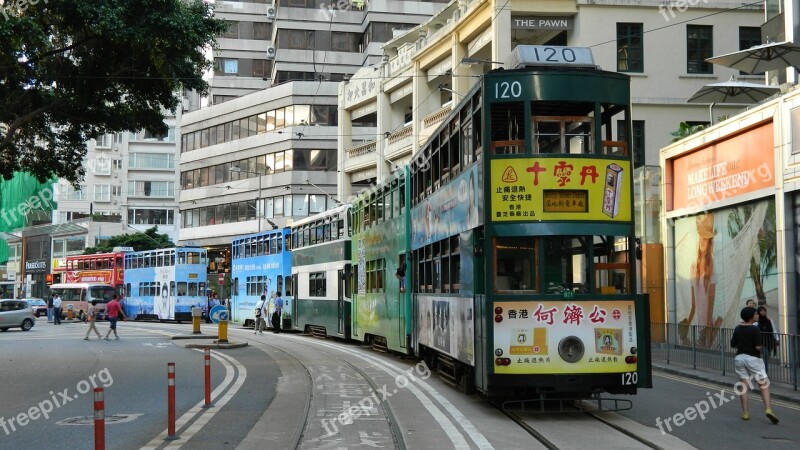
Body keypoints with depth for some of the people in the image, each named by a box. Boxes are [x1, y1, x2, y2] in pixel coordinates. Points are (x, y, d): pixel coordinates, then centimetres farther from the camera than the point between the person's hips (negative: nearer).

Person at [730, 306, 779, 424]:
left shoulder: (737, 329, 5)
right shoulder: (754, 330, -13)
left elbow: (733, 344, 10)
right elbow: (758, 347, -18)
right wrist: (760, 348, 3)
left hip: (739, 358, 5)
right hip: (753, 358, -5)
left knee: (743, 385, 9)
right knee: (764, 384, -1)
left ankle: (745, 412, 6)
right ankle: (768, 409, -16)